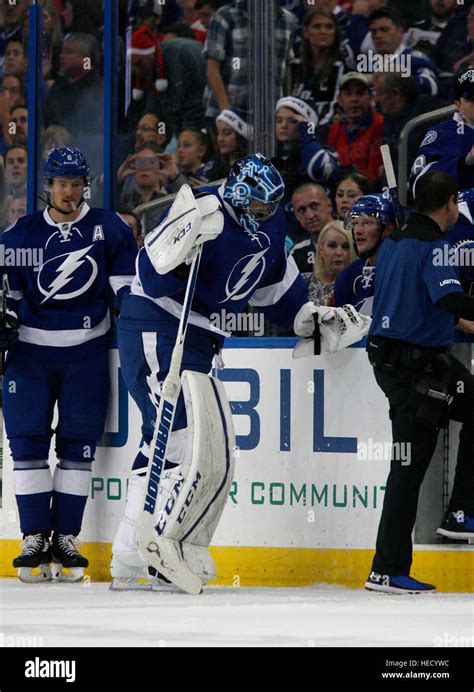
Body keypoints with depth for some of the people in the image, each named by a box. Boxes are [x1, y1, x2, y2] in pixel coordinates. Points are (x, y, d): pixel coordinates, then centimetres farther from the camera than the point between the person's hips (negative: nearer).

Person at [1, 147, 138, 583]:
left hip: (86, 350, -1)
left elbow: (129, 285, 7)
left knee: (78, 444, -3)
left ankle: (66, 538, 2)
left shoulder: (109, 229, 5)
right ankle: (35, 538, -2)